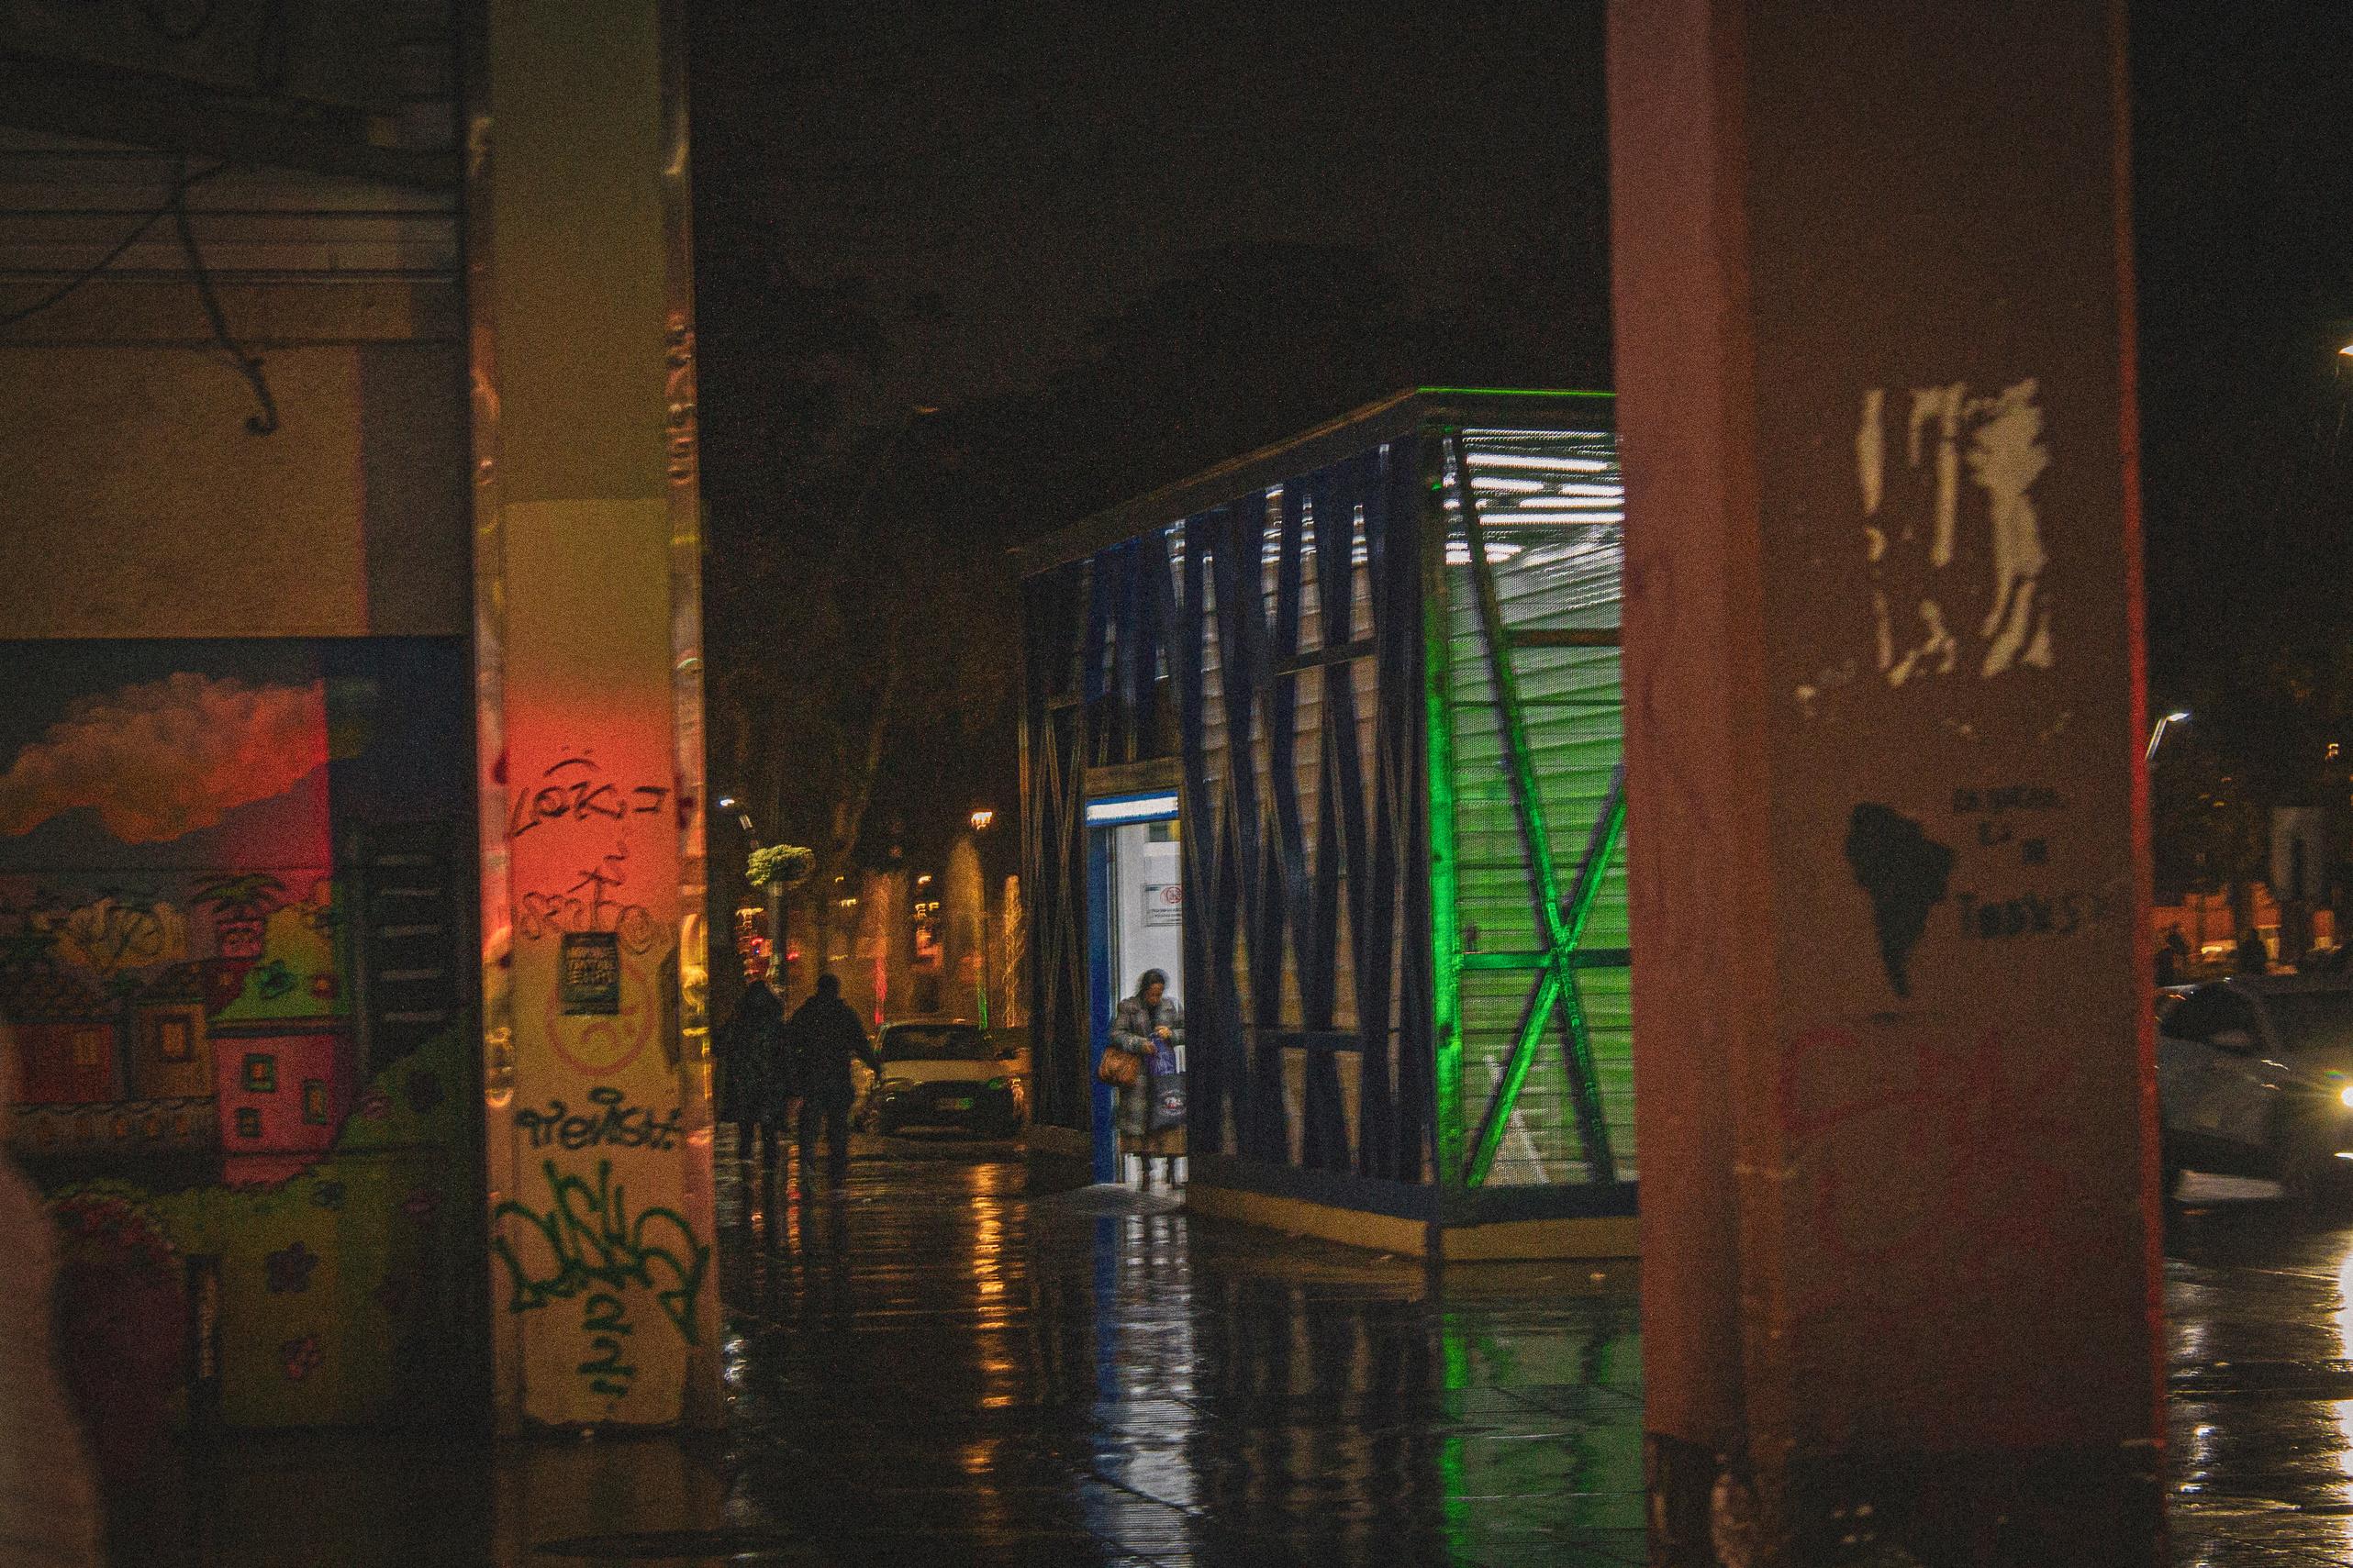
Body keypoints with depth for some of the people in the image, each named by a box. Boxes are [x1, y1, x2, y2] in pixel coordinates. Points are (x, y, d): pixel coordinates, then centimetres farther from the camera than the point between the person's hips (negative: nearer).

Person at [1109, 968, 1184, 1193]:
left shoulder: (1170, 1007, 10)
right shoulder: (1129, 1008, 3)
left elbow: (1187, 1031, 15)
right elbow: (1116, 1034, -3)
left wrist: (1172, 1034, -5)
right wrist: (1139, 1043, -15)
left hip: (1166, 1068, 1)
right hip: (1139, 1071, -1)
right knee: (1139, 1116, -3)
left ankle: (1172, 1169, 0)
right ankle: (1146, 1170, 6)